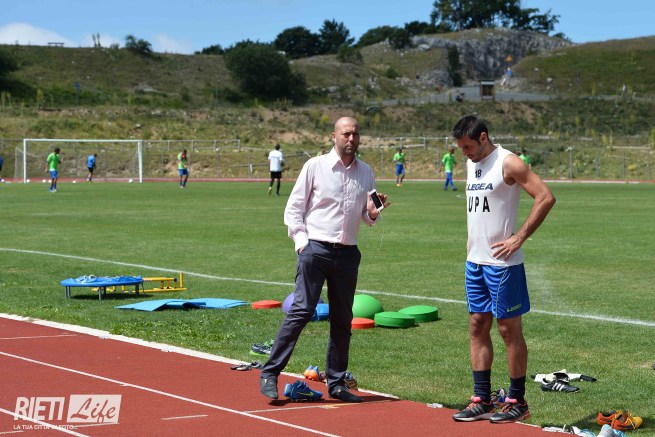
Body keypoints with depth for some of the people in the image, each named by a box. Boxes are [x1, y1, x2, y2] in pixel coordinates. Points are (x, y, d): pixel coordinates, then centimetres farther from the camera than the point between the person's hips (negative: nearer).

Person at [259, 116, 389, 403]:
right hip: (315, 248, -5)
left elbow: (367, 217, 18)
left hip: (348, 253, 5)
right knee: (301, 311, -11)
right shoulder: (315, 166, -1)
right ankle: (270, 374, -6)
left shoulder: (366, 173, 12)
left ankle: (336, 383, 15)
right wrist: (301, 242, -8)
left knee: (343, 320, 7)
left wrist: (372, 213, -5)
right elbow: (293, 207, 1)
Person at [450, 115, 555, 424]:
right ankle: (482, 401, 13)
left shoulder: (508, 163, -13)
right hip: (475, 260, 8)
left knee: (509, 329, -1)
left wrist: (518, 238, -18)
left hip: (502, 263, -8)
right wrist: (472, 239, 14)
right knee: (477, 327, 8)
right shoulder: (472, 164, 12)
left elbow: (546, 198, -18)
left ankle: (517, 402, 7)